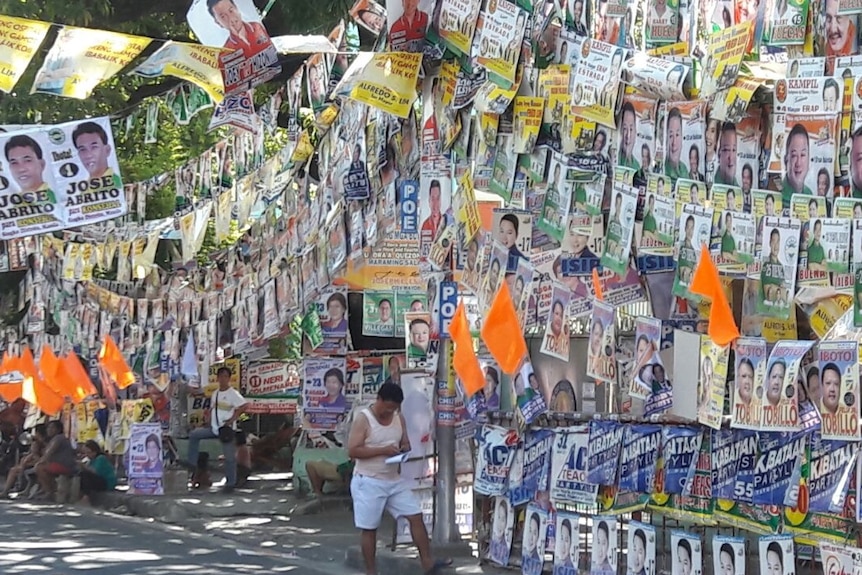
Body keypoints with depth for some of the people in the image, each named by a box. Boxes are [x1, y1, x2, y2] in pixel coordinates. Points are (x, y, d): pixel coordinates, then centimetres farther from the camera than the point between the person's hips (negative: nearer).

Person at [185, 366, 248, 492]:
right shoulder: (215, 394, 12)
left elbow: (245, 406, -20)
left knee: (229, 457, -2)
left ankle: (230, 483, 7)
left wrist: (232, 419, -21)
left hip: (227, 429, -7)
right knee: (193, 435, 6)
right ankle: (192, 462, 9)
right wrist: (207, 417, 4)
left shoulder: (233, 394, -12)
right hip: (214, 428, 7)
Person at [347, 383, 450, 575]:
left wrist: (405, 449, -10)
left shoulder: (399, 418, 6)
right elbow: (352, 451, -18)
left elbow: (405, 443, 16)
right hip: (368, 482, -6)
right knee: (369, 528, 1)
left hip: (394, 480, 6)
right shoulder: (363, 419, -14)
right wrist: (383, 450, -24)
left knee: (416, 516, -1)